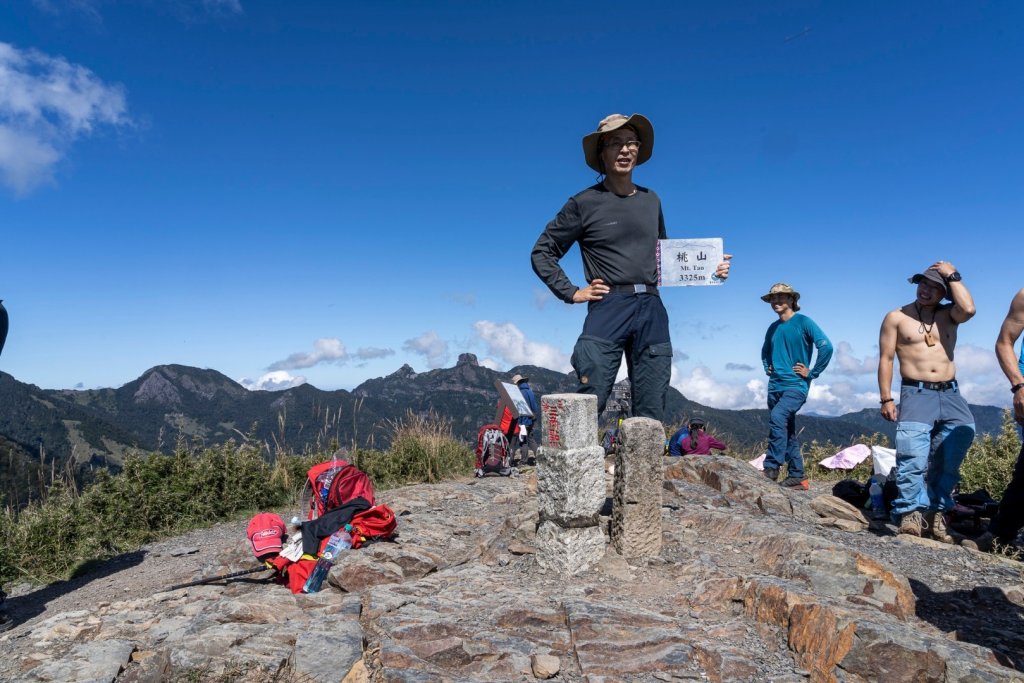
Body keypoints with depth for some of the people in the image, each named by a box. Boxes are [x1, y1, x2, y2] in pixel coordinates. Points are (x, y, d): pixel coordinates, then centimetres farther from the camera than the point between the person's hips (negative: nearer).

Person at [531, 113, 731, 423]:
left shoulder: (651, 200, 17)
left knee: (651, 415, 5)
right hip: (608, 308, -4)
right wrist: (571, 293, -4)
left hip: (651, 310, 5)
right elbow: (541, 253, 6)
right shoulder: (585, 203, 3)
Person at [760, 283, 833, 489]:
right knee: (786, 431, 10)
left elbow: (826, 346, -15)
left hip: (796, 385, -7)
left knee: (777, 417, -29)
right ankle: (797, 477, 17)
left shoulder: (803, 322, -5)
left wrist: (812, 373, -12)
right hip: (775, 386, 7)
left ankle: (771, 468, -26)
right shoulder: (773, 328, 14)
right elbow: (765, 352, 33)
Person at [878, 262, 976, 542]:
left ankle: (936, 511, 0)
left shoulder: (949, 314, 12)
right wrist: (886, 399, -6)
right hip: (916, 394, -3)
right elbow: (886, 359, 2)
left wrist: (952, 275, -3)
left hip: (950, 394, 3)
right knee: (912, 455, -18)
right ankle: (912, 512, -15)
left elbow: (969, 309, -14)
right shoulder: (896, 317, 5)